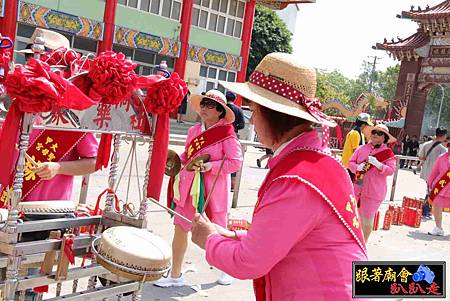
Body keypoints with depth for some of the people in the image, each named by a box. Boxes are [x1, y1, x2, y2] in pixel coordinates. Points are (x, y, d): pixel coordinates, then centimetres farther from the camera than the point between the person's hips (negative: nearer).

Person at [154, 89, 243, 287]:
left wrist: (211, 166, -23)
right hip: (190, 187, 6)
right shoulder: (193, 131, 8)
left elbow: (235, 161, -13)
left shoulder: (227, 133, -11)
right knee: (180, 229, 6)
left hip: (214, 189, -5)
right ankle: (175, 276, 21)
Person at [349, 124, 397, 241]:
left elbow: (391, 170, -10)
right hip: (357, 188, 3)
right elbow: (351, 162, 7)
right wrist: (358, 167, -15)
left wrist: (377, 164, -25)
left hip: (374, 192, -3)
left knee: (368, 219, 3)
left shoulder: (388, 153, -2)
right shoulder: (362, 149, 6)